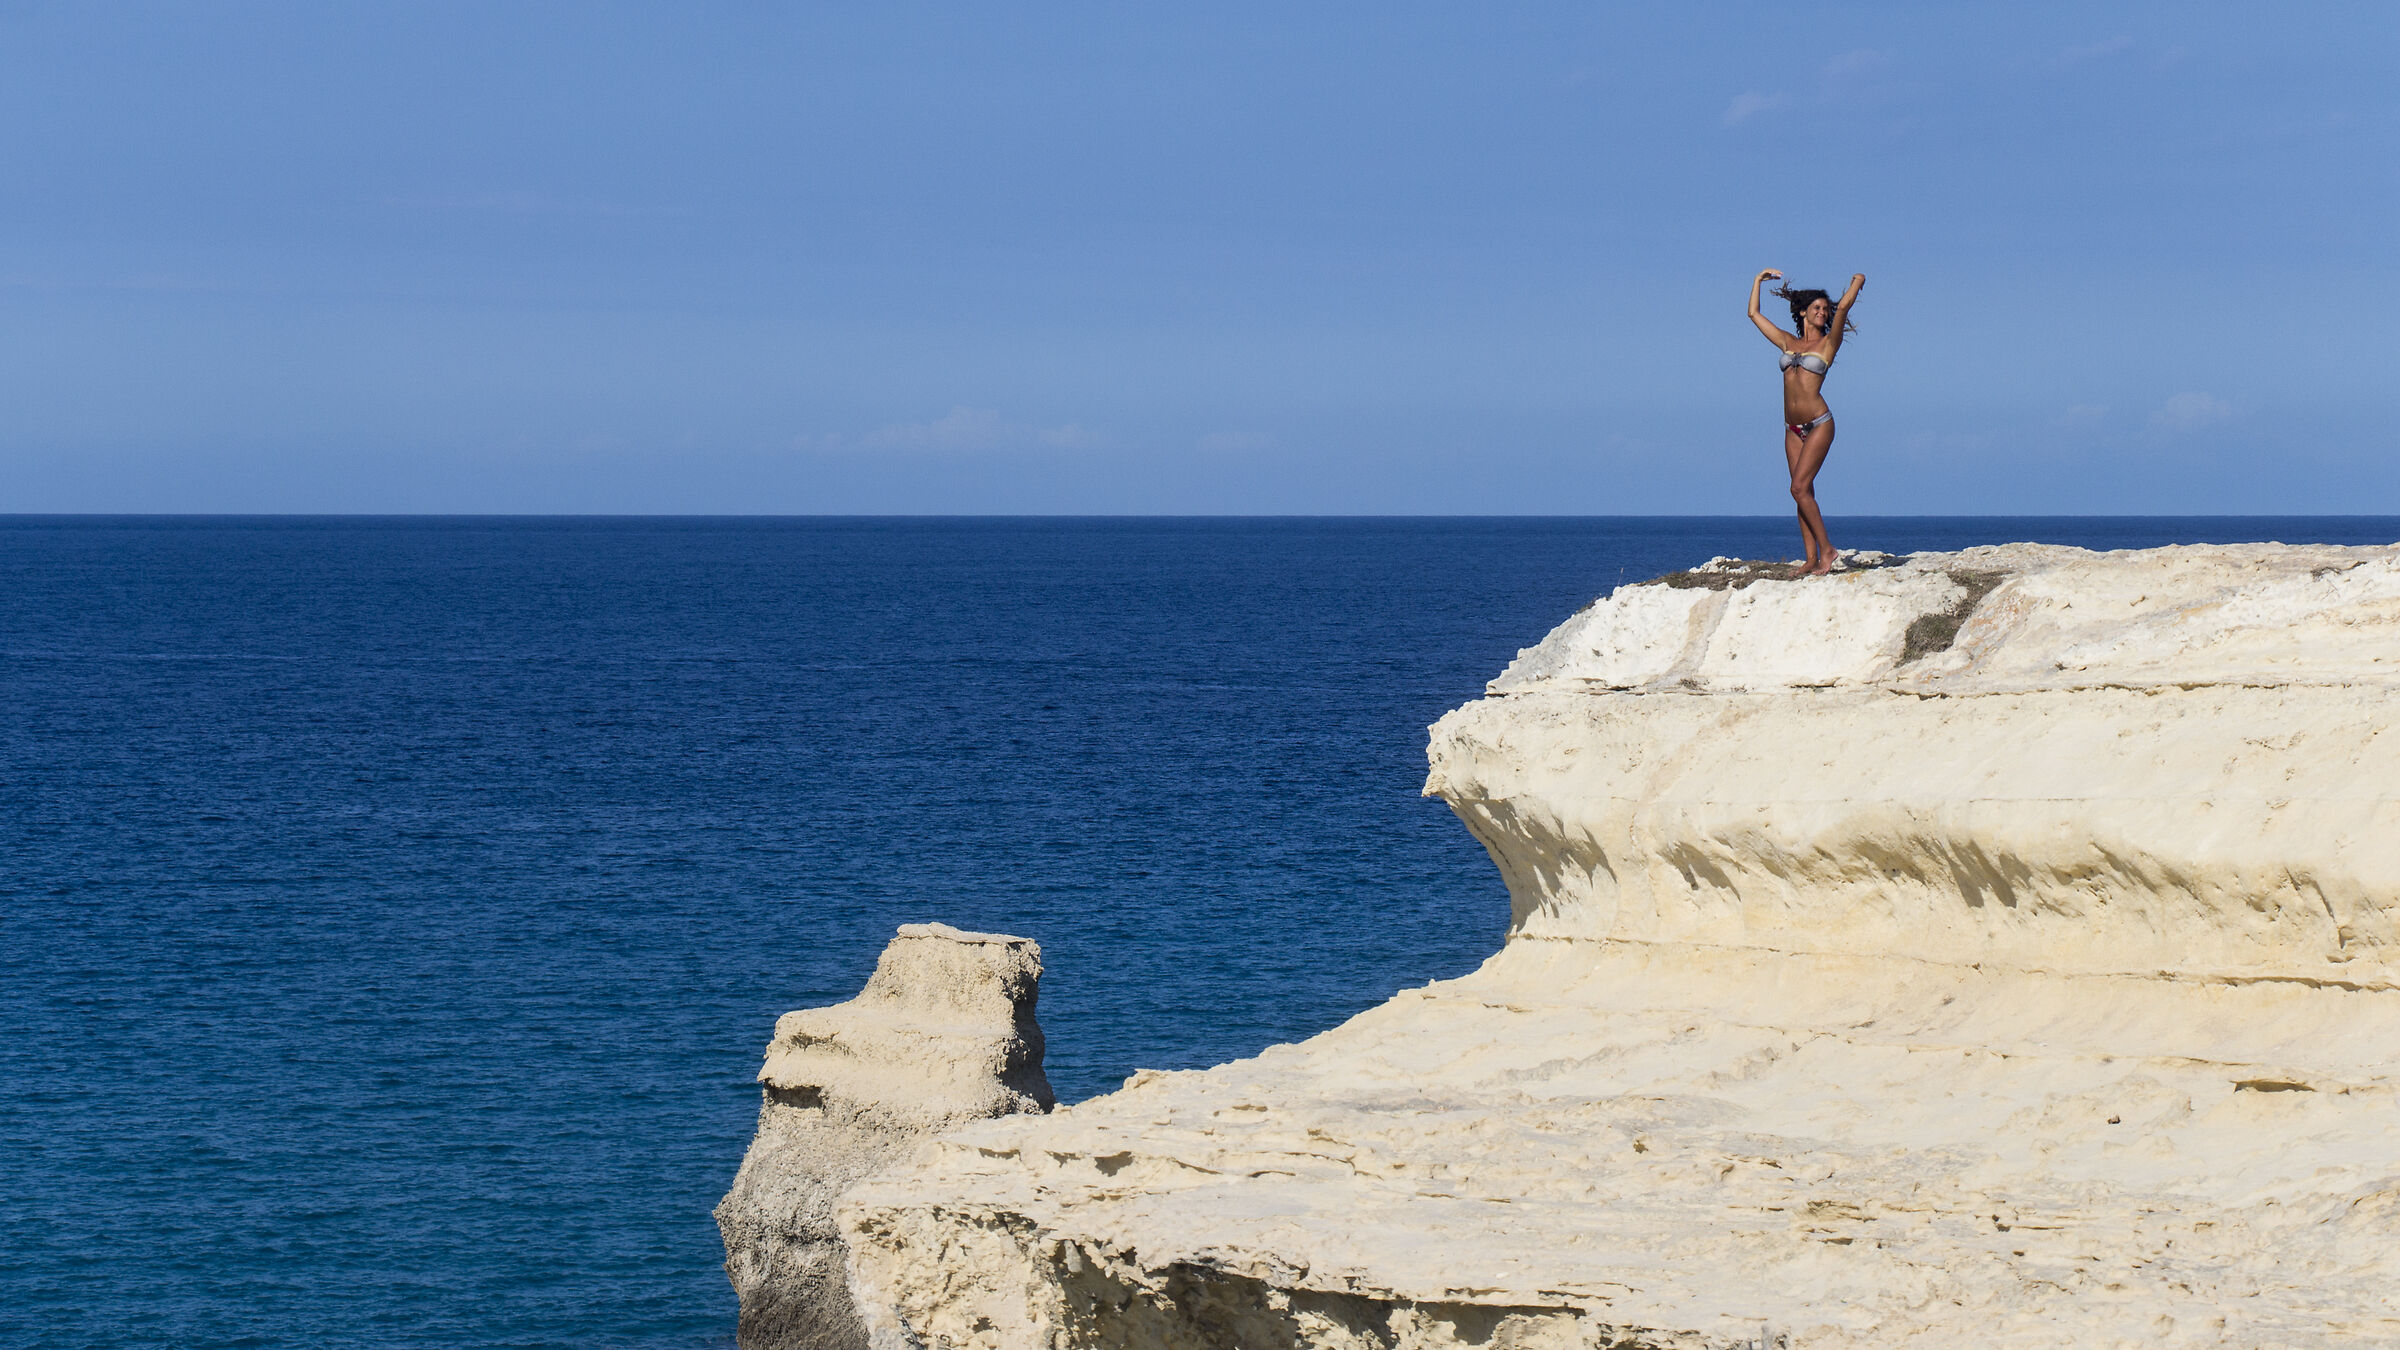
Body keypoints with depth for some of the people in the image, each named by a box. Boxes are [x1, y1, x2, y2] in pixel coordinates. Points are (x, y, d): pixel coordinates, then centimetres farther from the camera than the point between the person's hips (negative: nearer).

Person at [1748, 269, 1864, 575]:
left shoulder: (1827, 343, 1)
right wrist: (1759, 280, 24)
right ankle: (1812, 558, 2)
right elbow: (1754, 313, 22)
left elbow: (1844, 306, -12)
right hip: (1793, 429, 5)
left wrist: (1857, 282, 2)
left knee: (1800, 488, -15)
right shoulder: (1788, 342, 14)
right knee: (1803, 492, 2)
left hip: (1818, 424, -5)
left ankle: (1826, 548, -6)